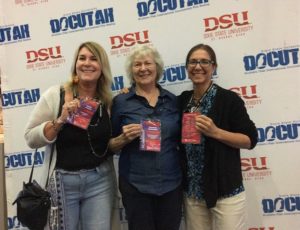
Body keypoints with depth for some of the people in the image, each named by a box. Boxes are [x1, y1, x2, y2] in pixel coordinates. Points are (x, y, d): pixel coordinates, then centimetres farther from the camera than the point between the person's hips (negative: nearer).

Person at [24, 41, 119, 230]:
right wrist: (60, 120, -20)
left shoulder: (109, 101, 1)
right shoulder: (55, 95, -7)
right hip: (62, 181, -2)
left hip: (100, 181, 2)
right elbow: (31, 138, -8)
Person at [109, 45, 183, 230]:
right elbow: (110, 146, 1)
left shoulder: (173, 100, 5)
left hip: (171, 183, 3)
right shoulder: (121, 101, -3)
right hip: (136, 185, -2)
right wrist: (124, 138, -16)